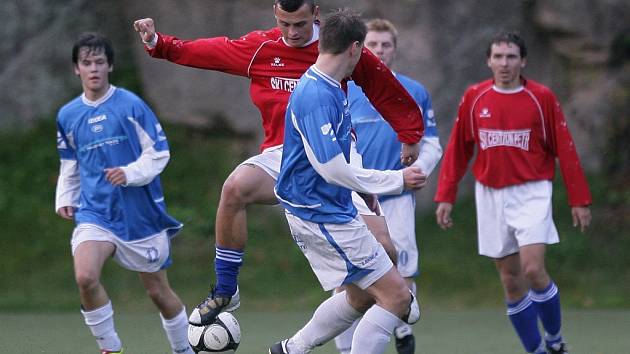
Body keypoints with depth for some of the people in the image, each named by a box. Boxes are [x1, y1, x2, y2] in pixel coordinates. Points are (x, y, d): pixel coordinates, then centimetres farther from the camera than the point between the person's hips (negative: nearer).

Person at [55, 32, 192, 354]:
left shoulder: (131, 105, -7)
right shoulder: (67, 116, 5)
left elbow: (159, 152, -5)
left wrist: (130, 173, -20)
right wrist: (65, 198, 7)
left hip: (141, 214, -2)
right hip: (95, 214, 2)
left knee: (158, 291, 9)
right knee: (85, 276, -25)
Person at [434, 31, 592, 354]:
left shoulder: (541, 97, -4)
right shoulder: (474, 98, 3)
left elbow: (565, 150, -2)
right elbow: (457, 151, 8)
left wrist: (579, 200, -4)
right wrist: (446, 197, 4)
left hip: (531, 193, -3)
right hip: (490, 196, 3)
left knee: (533, 269, -17)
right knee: (511, 281, 4)